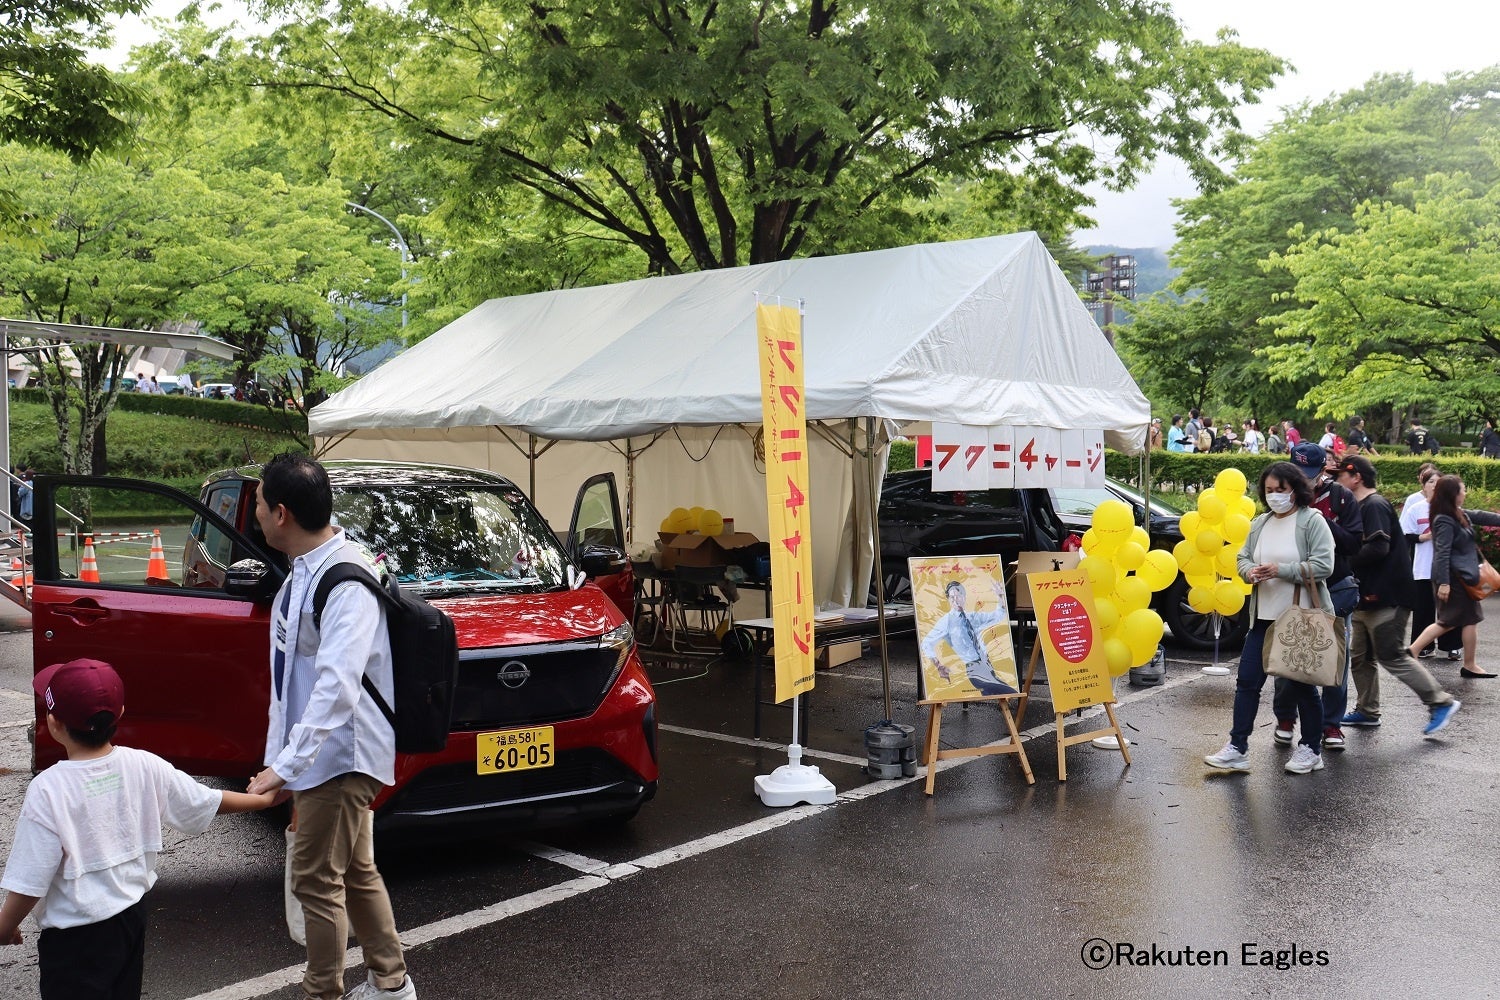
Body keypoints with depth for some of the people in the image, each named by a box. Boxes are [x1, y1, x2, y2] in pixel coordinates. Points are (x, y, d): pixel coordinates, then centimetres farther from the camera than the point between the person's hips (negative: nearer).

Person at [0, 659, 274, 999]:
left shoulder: (48, 790, -23)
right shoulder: (144, 767, -9)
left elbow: (28, 885, -18)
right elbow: (207, 802, 3)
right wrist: (262, 798, 20)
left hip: (75, 936, -5)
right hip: (132, 915, 5)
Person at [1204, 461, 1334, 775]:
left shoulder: (1312, 521, -8)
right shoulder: (1260, 524, 12)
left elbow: (1323, 565, -16)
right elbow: (1243, 557, 15)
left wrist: (1281, 570, -22)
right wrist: (1250, 571, -8)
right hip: (1263, 617, 6)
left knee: (1302, 684, 6)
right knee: (1247, 681, 2)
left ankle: (1311, 749, 21)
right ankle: (1238, 748, 6)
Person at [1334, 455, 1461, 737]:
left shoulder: (1375, 506, -15)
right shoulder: (1363, 507, 16)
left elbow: (1378, 548, -25)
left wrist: (1343, 561, -16)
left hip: (1386, 597, -10)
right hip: (1369, 597, 10)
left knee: (1392, 656, -5)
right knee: (1360, 658, 13)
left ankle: (1441, 702, 3)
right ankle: (1367, 711, 21)